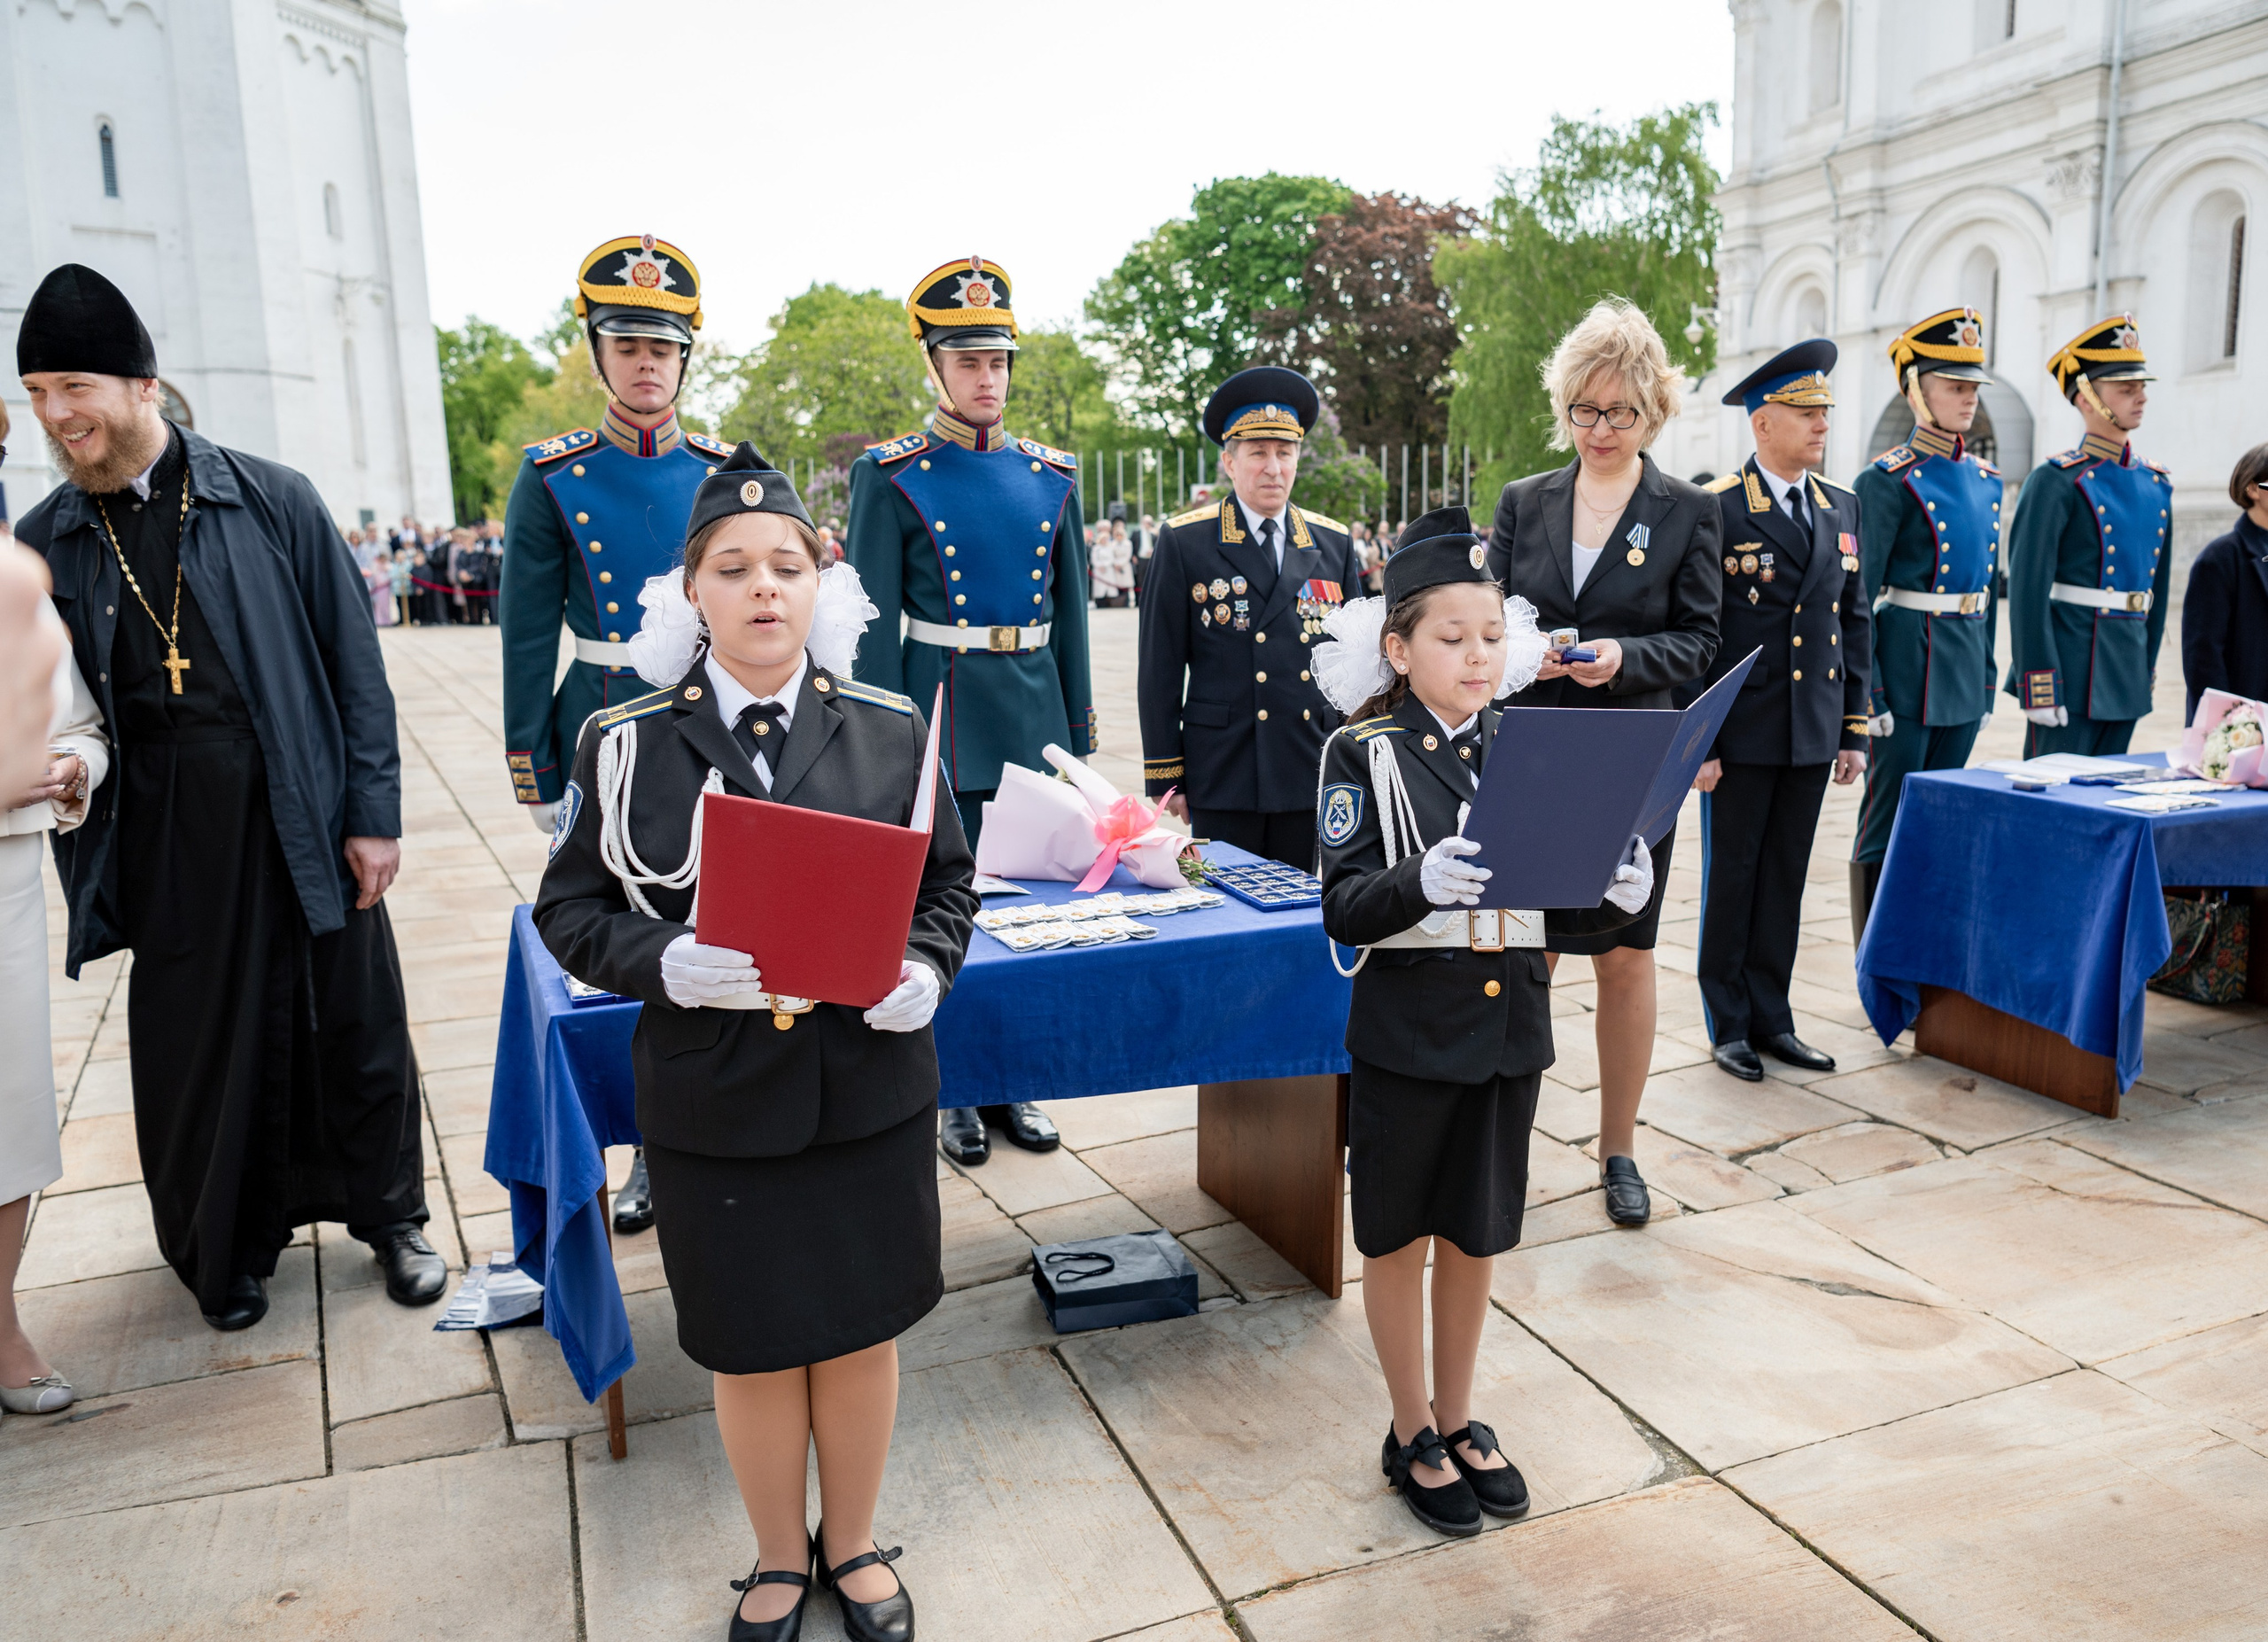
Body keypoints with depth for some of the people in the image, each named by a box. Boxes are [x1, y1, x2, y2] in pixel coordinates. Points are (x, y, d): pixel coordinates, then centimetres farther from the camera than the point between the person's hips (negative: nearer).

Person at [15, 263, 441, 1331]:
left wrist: (373, 812, -5)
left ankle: (390, 1217, 30)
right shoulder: (45, 544, 5)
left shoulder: (272, 503, -2)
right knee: (203, 1042, 11)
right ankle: (230, 1247, 33)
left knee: (352, 1024, 9)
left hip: (305, 818, -2)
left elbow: (355, 662, -2)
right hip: (167, 836, 2)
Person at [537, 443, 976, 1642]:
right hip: (715, 1102, -1)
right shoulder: (626, 744, -5)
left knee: (862, 1330, 16)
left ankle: (852, 1546, 42)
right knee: (753, 1349, 14)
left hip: (873, 1092, 1)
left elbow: (948, 882, 8)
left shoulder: (891, 731, -1)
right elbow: (572, 907, -1)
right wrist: (667, 964, -21)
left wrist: (926, 971, -12)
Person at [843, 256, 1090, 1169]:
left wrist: (1078, 735, 9)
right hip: (942, 714, -4)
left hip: (1034, 708, 4)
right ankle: (956, 1094, 19)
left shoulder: (1051, 477, 8)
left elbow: (1070, 613, 11)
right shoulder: (892, 477, -4)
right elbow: (873, 624, -6)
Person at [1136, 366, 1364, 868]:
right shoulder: (1183, 542, 0)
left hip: (1313, 777, 3)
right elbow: (1160, 670, -1)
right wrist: (1165, 775, -4)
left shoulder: (1334, 544, 10)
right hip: (1223, 777, -3)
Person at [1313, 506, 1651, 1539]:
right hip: (1408, 1036, -4)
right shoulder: (1363, 756, -8)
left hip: (1509, 1027, 4)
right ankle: (1413, 1438, 31)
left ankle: (1459, 1421, 37)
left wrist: (1617, 895, -16)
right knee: (1400, 1237, 11)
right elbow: (1344, 911, -16)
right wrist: (1420, 883, -35)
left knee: (1475, 1233, 18)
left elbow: (1558, 899, 5)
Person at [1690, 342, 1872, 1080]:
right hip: (1740, 734, -5)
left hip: (1812, 735, 5)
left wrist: (1853, 730, 10)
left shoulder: (1841, 508, 11)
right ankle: (1728, 1026, 17)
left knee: (1786, 878, 12)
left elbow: (1854, 622, 14)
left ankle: (1771, 1018, 23)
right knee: (1730, 878, 5)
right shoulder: (1714, 509, -8)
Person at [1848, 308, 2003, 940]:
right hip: (1907, 671, -7)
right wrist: (1868, 694, -16)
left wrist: (1987, 680, 16)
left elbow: (1987, 585, 18)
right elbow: (1858, 595, -12)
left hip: (1965, 674, 7)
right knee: (1888, 829, -1)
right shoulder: (1887, 479, -9)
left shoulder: (1984, 478, 13)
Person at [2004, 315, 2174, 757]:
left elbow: (2158, 586, 19)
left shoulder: (2155, 484, 13)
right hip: (2070, 672, -7)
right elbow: (2028, 590, -15)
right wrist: (2038, 688, -19)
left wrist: (2148, 667, 17)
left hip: (2127, 675, 7)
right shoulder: (2056, 481, -10)